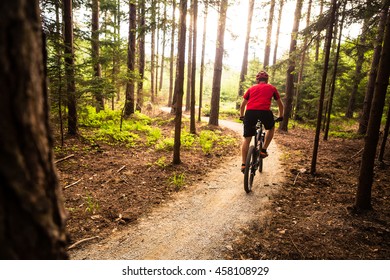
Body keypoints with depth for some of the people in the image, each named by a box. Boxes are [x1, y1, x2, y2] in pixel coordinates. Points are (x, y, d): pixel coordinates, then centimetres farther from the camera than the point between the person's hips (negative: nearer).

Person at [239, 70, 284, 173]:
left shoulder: (251, 88, 27)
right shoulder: (272, 88, 25)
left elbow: (242, 105, 31)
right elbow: (280, 104, 33)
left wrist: (241, 116, 46)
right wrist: (280, 116, 48)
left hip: (250, 112, 2)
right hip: (265, 111, -1)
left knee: (246, 139, 12)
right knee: (271, 128, 31)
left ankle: (244, 164, 12)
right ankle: (263, 150, 23)